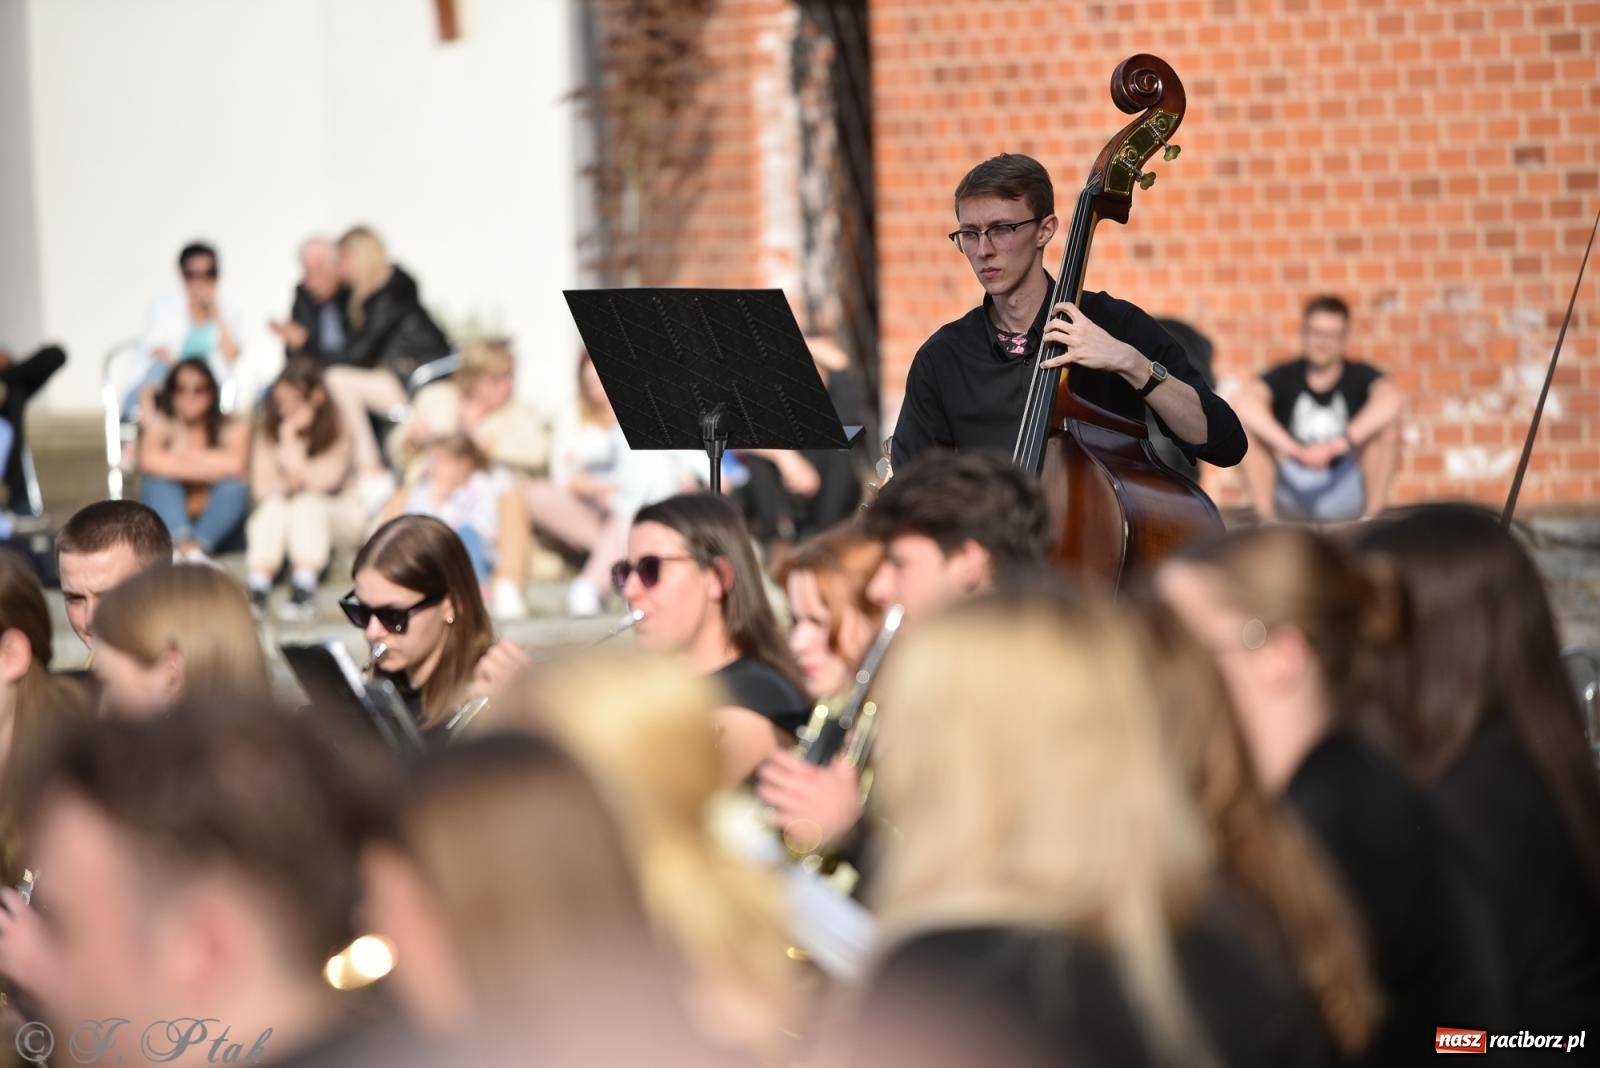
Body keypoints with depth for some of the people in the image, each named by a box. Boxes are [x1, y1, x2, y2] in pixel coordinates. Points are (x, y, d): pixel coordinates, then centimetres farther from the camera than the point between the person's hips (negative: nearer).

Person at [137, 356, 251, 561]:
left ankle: (198, 546, -48)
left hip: (218, 528, 0)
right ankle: (184, 545, -55)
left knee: (235, 485, -26)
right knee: (157, 480, -26)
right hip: (171, 526, 0)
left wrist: (186, 456, -11)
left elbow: (236, 464, -20)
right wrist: (211, 468, -15)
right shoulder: (160, 423, 3)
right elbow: (149, 461, -20)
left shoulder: (232, 427, 3)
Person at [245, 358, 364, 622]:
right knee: (274, 506, -30)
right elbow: (261, 486, -4)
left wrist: (290, 438, -24)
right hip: (282, 521, 3)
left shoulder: (337, 432, -14)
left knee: (307, 504, -34)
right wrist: (286, 485, -24)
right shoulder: (268, 429, -3)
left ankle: (304, 591, -44)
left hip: (338, 515, -3)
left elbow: (320, 482, -22)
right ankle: (257, 591, -43)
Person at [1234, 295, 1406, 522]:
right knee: (1252, 425, -20)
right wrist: (1295, 450, -37)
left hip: (1345, 499, 0)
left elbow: (1394, 399, -26)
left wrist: (1338, 445, -34)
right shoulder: (1285, 377, -2)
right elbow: (1246, 402, -25)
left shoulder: (1359, 375, -1)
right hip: (1291, 499, 0)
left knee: (1387, 424, -20)